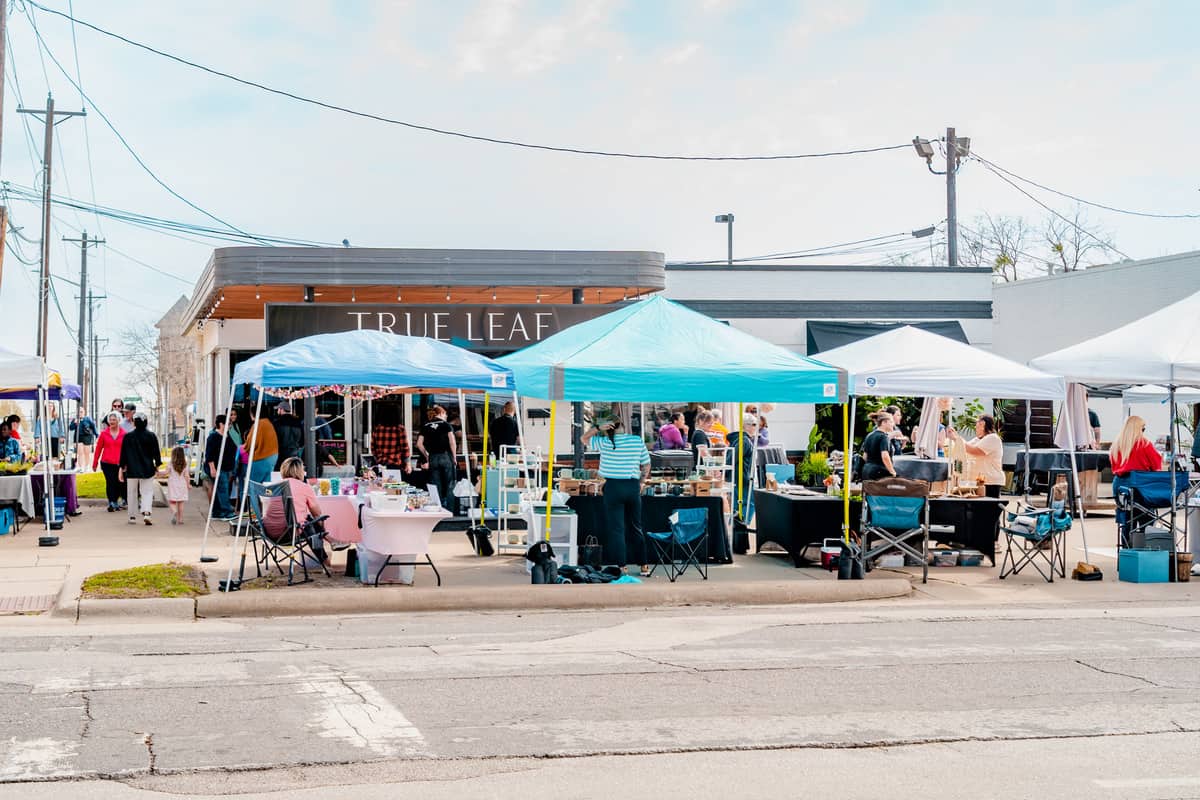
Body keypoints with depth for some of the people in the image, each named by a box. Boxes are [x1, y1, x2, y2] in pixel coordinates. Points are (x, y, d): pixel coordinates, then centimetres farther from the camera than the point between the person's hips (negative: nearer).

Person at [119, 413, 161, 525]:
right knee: (147, 492, 3)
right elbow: (156, 453, 1)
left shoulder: (128, 436, -2)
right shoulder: (151, 436, -2)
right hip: (147, 470, 0)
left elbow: (123, 454, 2)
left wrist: (122, 469, 10)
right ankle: (146, 513, -18)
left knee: (132, 493, 11)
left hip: (132, 470, 0)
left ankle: (132, 516, 14)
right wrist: (157, 467, 11)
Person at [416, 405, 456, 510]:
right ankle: (449, 510, -1)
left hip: (433, 458, 3)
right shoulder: (445, 424, 2)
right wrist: (454, 457, 0)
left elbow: (419, 444, 4)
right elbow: (452, 442, -7)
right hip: (446, 457, -3)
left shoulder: (425, 426, 10)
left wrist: (427, 457, 13)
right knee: (449, 486, 2)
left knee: (436, 487, 6)